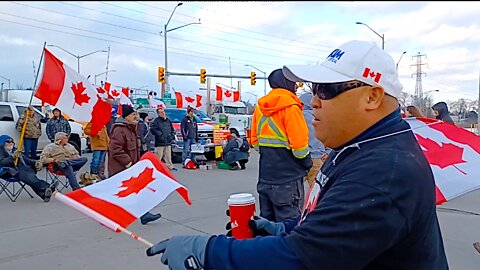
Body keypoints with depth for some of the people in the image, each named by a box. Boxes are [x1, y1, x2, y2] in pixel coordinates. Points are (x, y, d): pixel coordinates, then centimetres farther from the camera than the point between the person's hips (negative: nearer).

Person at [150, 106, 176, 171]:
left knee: (168, 156, 15)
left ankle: (170, 166, 24)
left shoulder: (168, 120, 15)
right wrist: (160, 134, -17)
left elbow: (172, 130, 23)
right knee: (158, 156, -5)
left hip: (168, 142, 6)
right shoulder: (156, 120, -6)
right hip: (160, 143, -6)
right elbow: (152, 129, -17)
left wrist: (172, 136, 9)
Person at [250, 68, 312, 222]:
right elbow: (299, 144, -17)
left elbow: (255, 141, 13)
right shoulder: (290, 106, -13)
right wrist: (308, 164, 0)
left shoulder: (260, 107, 10)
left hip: (265, 175, 7)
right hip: (287, 178, -7)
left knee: (266, 222, 17)